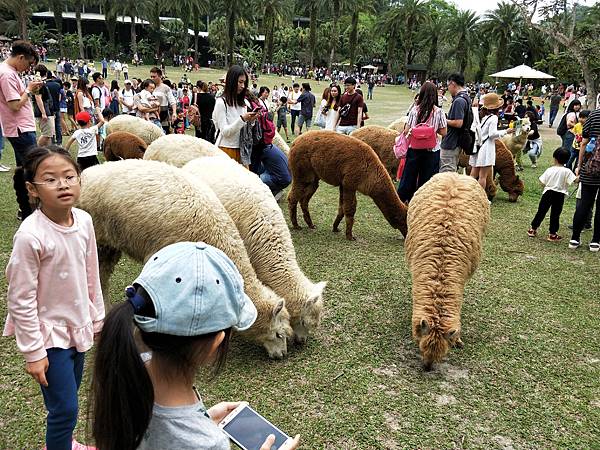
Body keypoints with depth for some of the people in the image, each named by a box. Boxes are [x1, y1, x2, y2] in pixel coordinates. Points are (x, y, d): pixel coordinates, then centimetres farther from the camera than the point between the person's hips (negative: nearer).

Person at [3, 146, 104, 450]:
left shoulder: (84, 221, -7)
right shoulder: (30, 235, -25)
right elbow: (20, 299, -18)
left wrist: (97, 318, 13)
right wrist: (33, 352, -13)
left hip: (77, 325, 6)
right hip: (49, 332, -6)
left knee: (68, 395, 24)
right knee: (65, 408, 1)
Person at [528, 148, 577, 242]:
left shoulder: (549, 170, -3)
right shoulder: (567, 171, -10)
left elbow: (542, 182, -1)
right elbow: (574, 180, -19)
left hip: (548, 192, 2)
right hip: (560, 195, -1)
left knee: (541, 211, 12)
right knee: (555, 214, 5)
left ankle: (533, 229, 18)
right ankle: (552, 234, 11)